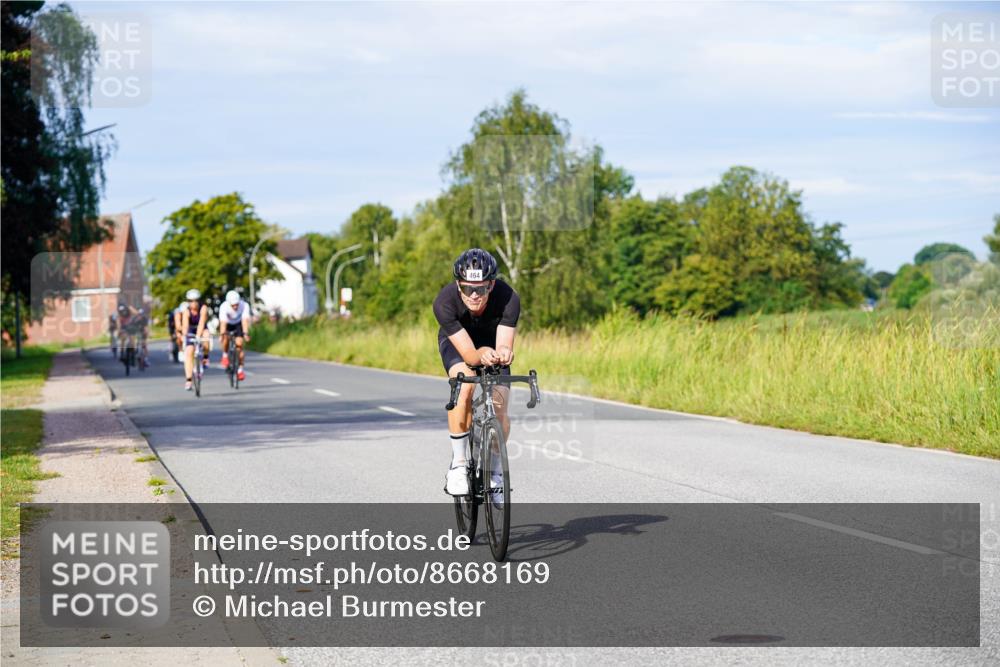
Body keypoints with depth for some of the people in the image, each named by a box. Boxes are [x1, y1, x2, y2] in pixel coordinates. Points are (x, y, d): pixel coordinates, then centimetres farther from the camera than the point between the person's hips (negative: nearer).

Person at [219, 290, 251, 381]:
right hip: (227, 323, -1)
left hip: (238, 323, 1)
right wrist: (222, 335, -57)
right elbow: (223, 322, -43)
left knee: (239, 344, -13)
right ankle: (225, 356, -6)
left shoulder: (244, 305, -32)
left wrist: (245, 333, -55)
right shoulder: (224, 307, -34)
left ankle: (240, 369, -2)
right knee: (226, 337, -31)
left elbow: (245, 320, -41)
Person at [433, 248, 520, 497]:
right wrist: (482, 355, -59)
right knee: (464, 385, -33)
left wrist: (504, 353, -59)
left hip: (493, 341, 1)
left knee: (499, 411, -13)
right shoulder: (444, 302, -37)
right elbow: (468, 353, -37)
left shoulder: (508, 299, -35)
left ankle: (493, 470, 14)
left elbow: (504, 346, -34)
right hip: (457, 341, -1)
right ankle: (458, 463, -21)